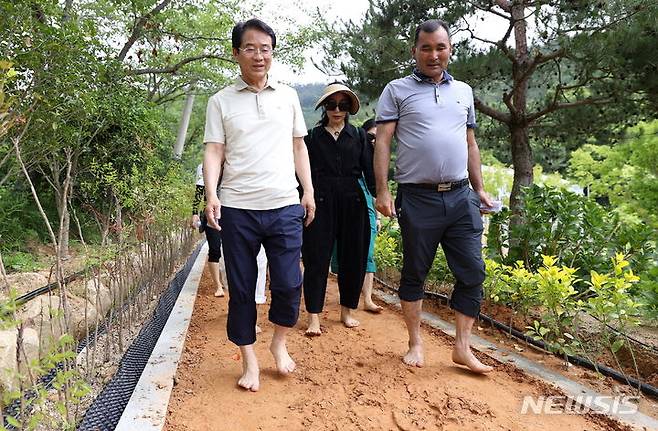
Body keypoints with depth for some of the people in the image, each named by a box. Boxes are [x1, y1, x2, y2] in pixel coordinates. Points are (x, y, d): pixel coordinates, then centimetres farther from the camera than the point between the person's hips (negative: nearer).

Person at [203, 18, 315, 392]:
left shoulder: (288, 96, 12)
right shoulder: (221, 101, 6)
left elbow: (299, 147, 15)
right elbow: (214, 152, 1)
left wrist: (309, 192, 8)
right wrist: (211, 195, -14)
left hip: (285, 207, 1)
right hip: (237, 208, -1)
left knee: (289, 284, -1)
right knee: (242, 289, 6)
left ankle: (279, 342, 27)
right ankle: (249, 360, 22)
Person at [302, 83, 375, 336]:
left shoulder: (359, 135, 10)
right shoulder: (312, 137, 8)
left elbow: (369, 170, 5)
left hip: (352, 203, 2)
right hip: (321, 203, -1)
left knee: (353, 258, 7)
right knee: (316, 259, -3)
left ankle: (348, 310, 22)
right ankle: (314, 317, 2)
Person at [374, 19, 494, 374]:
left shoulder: (463, 91, 16)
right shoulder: (397, 90, 2)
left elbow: (470, 144, 20)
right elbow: (383, 143, -4)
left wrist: (479, 188, 16)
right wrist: (382, 191, -12)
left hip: (460, 197, 4)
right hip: (418, 198, -4)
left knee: (473, 271, 3)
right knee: (414, 273, 7)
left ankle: (462, 347, 16)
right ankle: (415, 343, 22)